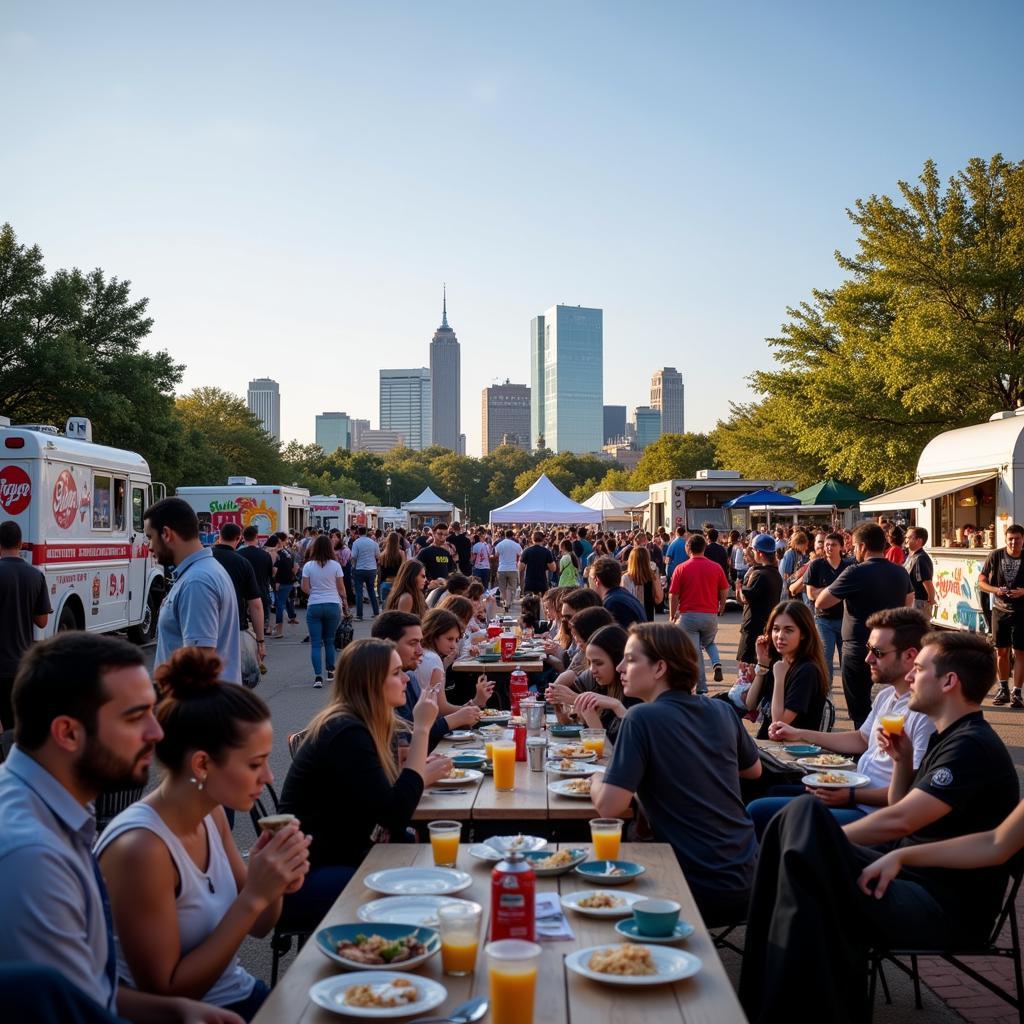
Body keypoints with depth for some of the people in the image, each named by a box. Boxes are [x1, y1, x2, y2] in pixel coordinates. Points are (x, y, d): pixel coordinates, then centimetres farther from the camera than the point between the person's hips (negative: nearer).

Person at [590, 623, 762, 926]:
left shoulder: (642, 717, -16)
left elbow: (608, 806, -19)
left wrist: (597, 781, 1)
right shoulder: (721, 711, 3)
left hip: (701, 891, -7)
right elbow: (754, 770, 21)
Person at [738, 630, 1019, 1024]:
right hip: (916, 878, 10)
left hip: (947, 908, -10)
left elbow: (898, 822, -23)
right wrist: (902, 761, 7)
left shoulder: (972, 747, -16)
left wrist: (819, 838, -15)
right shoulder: (951, 738, 16)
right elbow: (901, 818, 21)